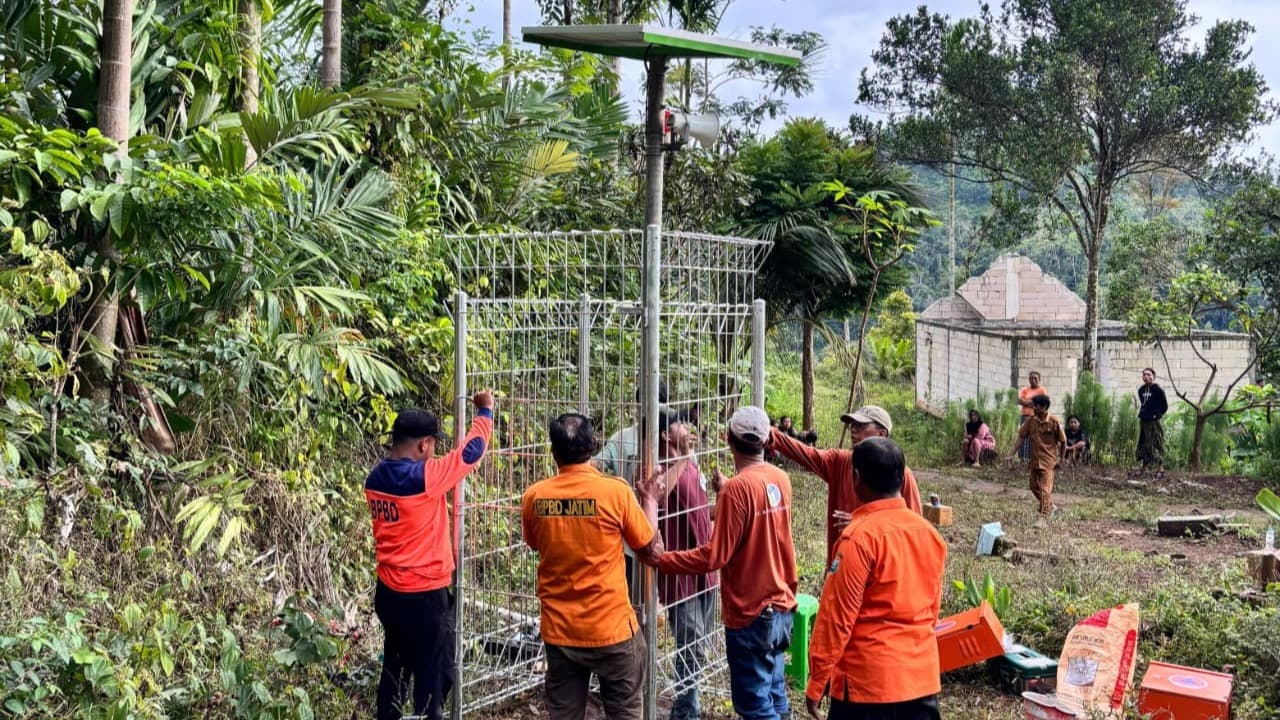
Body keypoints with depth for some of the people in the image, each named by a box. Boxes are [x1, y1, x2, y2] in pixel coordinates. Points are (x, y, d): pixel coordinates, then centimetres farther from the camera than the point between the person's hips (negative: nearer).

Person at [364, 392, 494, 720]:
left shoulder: (374, 479, 0)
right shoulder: (424, 477, -21)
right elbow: (471, 451, -11)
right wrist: (485, 411, 4)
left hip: (387, 592, 8)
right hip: (424, 597, -8)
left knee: (395, 668, 20)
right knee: (435, 676, 5)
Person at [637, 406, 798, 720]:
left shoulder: (738, 488, -20)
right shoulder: (781, 478, 2)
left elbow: (714, 556, -21)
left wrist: (661, 559, -16)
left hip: (751, 613, -8)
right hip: (781, 606, 8)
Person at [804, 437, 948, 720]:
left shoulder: (859, 537, -16)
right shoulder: (930, 532, 4)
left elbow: (838, 614, -15)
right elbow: (933, 606, 13)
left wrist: (816, 681, -8)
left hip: (869, 680, -6)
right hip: (923, 676, 7)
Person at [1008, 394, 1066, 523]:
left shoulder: (1054, 422, -14)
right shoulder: (1031, 420, -2)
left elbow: (1063, 441, -5)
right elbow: (1022, 436, 4)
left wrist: (1061, 459, -3)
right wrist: (1013, 453, -1)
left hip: (1048, 461, -6)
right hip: (1035, 460, 6)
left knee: (1045, 489, -8)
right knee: (1035, 487, 16)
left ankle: (1043, 517, -4)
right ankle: (1051, 506, 38)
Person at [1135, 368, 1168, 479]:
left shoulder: (1158, 390, -8)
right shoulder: (1141, 390, 12)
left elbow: (1165, 406, -3)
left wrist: (1157, 415, -5)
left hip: (1153, 422, -7)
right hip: (1143, 421, 7)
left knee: (1156, 445, -6)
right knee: (1143, 444, 11)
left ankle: (1160, 470, -3)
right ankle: (1143, 468, 20)